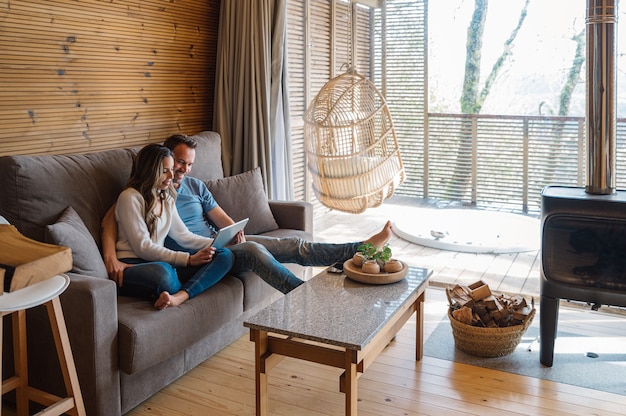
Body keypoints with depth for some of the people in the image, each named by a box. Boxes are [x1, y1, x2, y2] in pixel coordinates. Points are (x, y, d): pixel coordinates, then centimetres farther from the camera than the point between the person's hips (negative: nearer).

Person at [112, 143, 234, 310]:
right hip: (132, 266, -7)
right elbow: (143, 247, -13)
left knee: (225, 255, -14)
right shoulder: (130, 197, -7)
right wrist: (188, 259, -18)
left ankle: (179, 296, -35)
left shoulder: (167, 198, 18)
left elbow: (182, 235, 18)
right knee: (162, 271, -45)